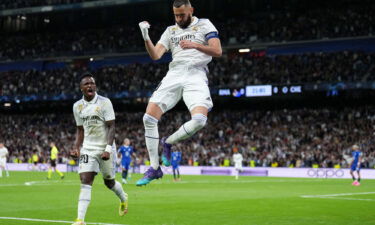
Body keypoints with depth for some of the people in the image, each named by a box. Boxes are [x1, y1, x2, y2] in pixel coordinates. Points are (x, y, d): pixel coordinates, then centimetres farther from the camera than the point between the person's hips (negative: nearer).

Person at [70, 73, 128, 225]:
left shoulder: (104, 102, -10)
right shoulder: (77, 106, 4)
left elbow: (111, 127, -12)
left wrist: (108, 149, -22)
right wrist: (76, 147, 1)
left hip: (105, 148, -3)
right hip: (88, 149, 3)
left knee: (109, 182, 11)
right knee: (85, 182, -11)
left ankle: (123, 198, 45)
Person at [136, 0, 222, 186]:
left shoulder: (204, 25, 10)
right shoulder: (171, 31, 20)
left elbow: (217, 51, -2)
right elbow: (155, 55, 8)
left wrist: (195, 45, -16)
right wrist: (146, 37, -8)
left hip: (196, 75, -3)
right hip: (174, 75, 3)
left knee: (199, 120, -27)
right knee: (149, 118, -13)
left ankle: (168, 143, 3)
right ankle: (154, 168, -3)